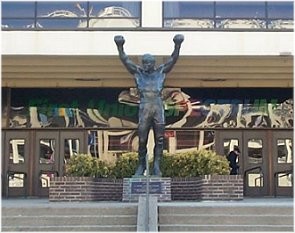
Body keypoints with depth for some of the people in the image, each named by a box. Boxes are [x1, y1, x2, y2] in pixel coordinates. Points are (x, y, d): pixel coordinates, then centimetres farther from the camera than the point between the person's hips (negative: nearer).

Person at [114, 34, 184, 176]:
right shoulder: (138, 72, 12)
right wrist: (120, 47, -1)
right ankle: (141, 165, 14)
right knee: (142, 140, 0)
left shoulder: (161, 72, 12)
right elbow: (124, 60, 8)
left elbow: (173, 59, 8)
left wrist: (177, 45, -2)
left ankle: (156, 165, 4)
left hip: (158, 108, 1)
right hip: (144, 108, 0)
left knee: (159, 139, -2)